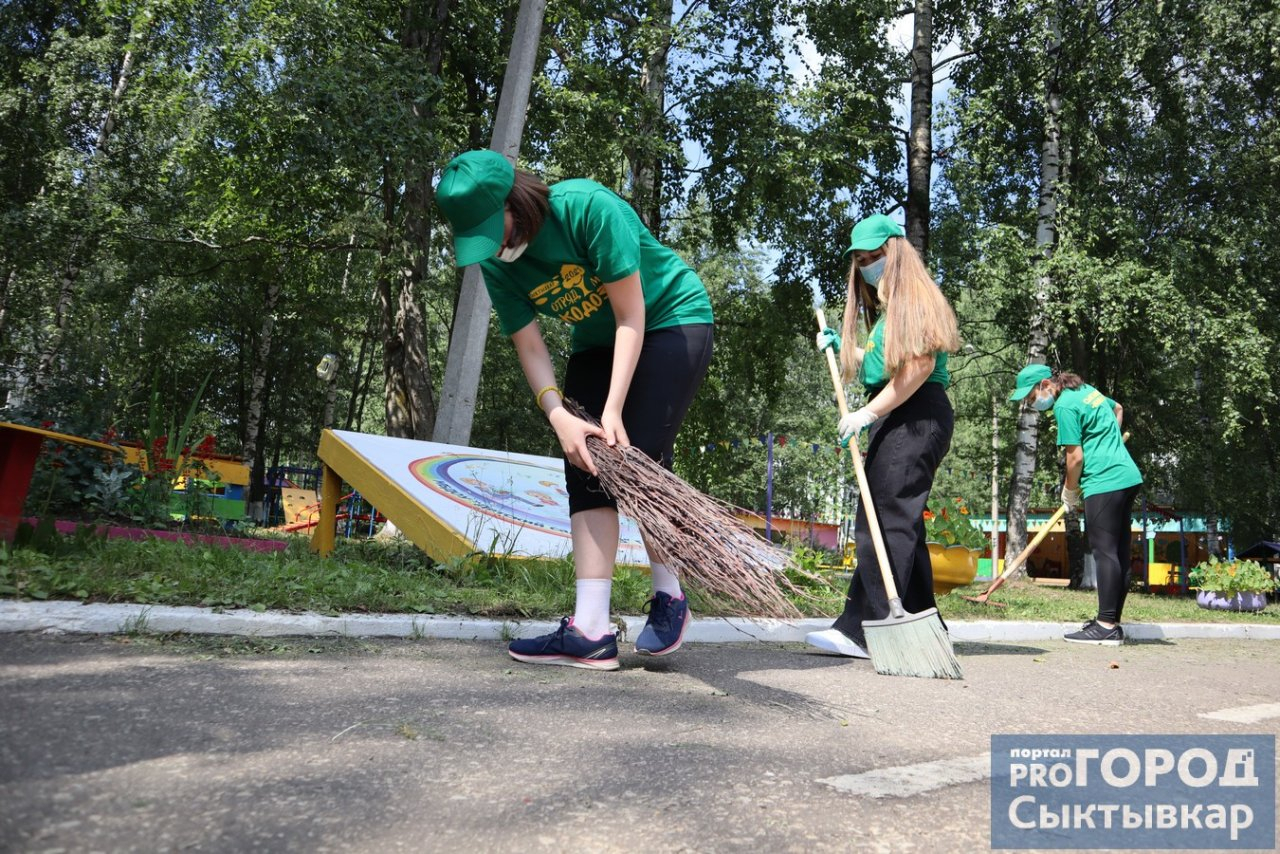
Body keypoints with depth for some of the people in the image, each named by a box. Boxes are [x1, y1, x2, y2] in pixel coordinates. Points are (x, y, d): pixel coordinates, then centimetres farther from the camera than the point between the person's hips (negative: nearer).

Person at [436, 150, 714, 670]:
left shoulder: (588, 207, -28)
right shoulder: (495, 264, -10)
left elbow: (631, 315, -25)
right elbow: (529, 346, -10)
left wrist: (613, 410, -30)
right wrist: (558, 415, -28)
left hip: (671, 319, -6)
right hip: (597, 342, 6)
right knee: (586, 464, -8)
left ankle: (669, 597, 4)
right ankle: (591, 631, -8)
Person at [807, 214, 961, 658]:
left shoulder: (914, 296, -4)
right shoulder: (885, 307, 25)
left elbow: (920, 365, -16)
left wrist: (870, 412, -20)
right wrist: (842, 347, 14)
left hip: (915, 416, -10)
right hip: (896, 418, 10)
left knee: (883, 520, -15)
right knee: (901, 522, 11)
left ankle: (863, 630, -16)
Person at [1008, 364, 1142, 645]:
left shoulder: (1064, 406, -13)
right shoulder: (1086, 389, 16)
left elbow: (1076, 457, -14)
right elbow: (1118, 408, 35)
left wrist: (1070, 491, 0)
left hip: (1104, 482, -10)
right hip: (1128, 476, 10)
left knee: (1104, 551, -9)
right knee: (1119, 552, 10)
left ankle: (1106, 626, -8)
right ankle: (1112, 621, 16)